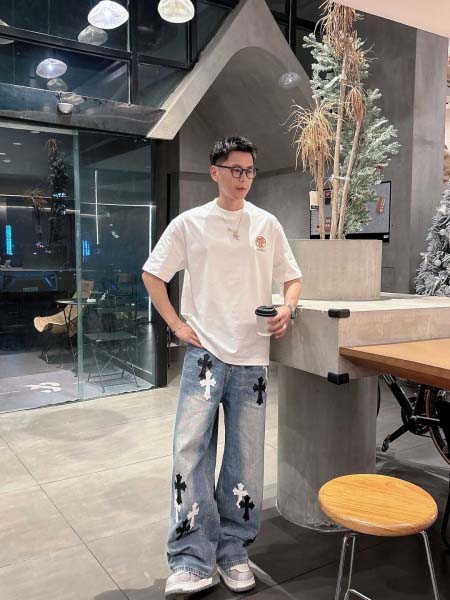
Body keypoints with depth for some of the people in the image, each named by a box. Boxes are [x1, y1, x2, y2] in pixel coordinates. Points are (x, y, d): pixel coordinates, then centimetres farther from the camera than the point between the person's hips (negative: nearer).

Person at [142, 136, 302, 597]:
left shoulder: (267, 225, 8)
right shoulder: (189, 223, 3)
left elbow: (292, 278, 15)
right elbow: (153, 274, 8)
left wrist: (287, 309, -6)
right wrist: (177, 324, 0)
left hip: (252, 358, 2)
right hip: (205, 354, -2)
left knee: (246, 459, 7)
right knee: (191, 450, -7)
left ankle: (234, 552, 25)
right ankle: (192, 563, 6)